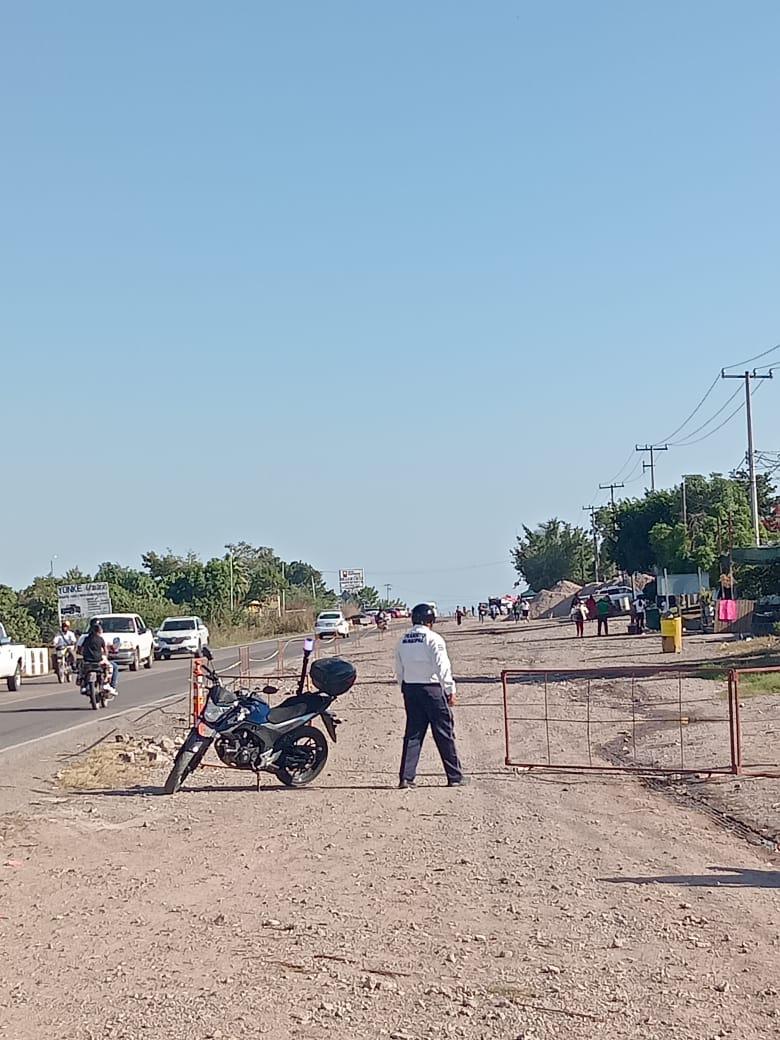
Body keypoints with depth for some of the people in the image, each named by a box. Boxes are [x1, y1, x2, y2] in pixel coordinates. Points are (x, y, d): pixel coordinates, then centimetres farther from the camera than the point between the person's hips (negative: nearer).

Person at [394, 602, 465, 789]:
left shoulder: (403, 641, 8)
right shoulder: (433, 639, -10)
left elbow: (399, 671, 11)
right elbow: (443, 668, -13)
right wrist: (450, 691, -6)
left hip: (410, 689, 5)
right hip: (432, 688, -5)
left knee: (413, 733, 8)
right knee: (444, 733, 3)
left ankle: (406, 777, 3)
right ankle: (455, 776, 7)